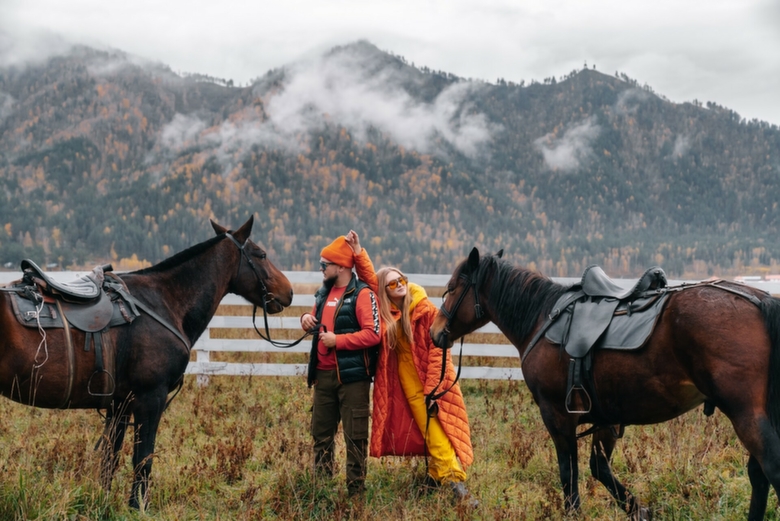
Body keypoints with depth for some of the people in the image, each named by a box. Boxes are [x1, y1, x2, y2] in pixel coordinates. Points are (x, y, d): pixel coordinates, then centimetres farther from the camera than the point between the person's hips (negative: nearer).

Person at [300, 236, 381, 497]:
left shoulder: (362, 294, -11)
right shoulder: (324, 293, 13)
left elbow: (373, 334, -19)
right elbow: (318, 322, 28)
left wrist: (338, 340, -20)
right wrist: (307, 319, 5)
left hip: (352, 376, -8)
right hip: (323, 375, 8)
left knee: (355, 437, -1)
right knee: (321, 434, 15)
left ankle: (356, 490, 7)